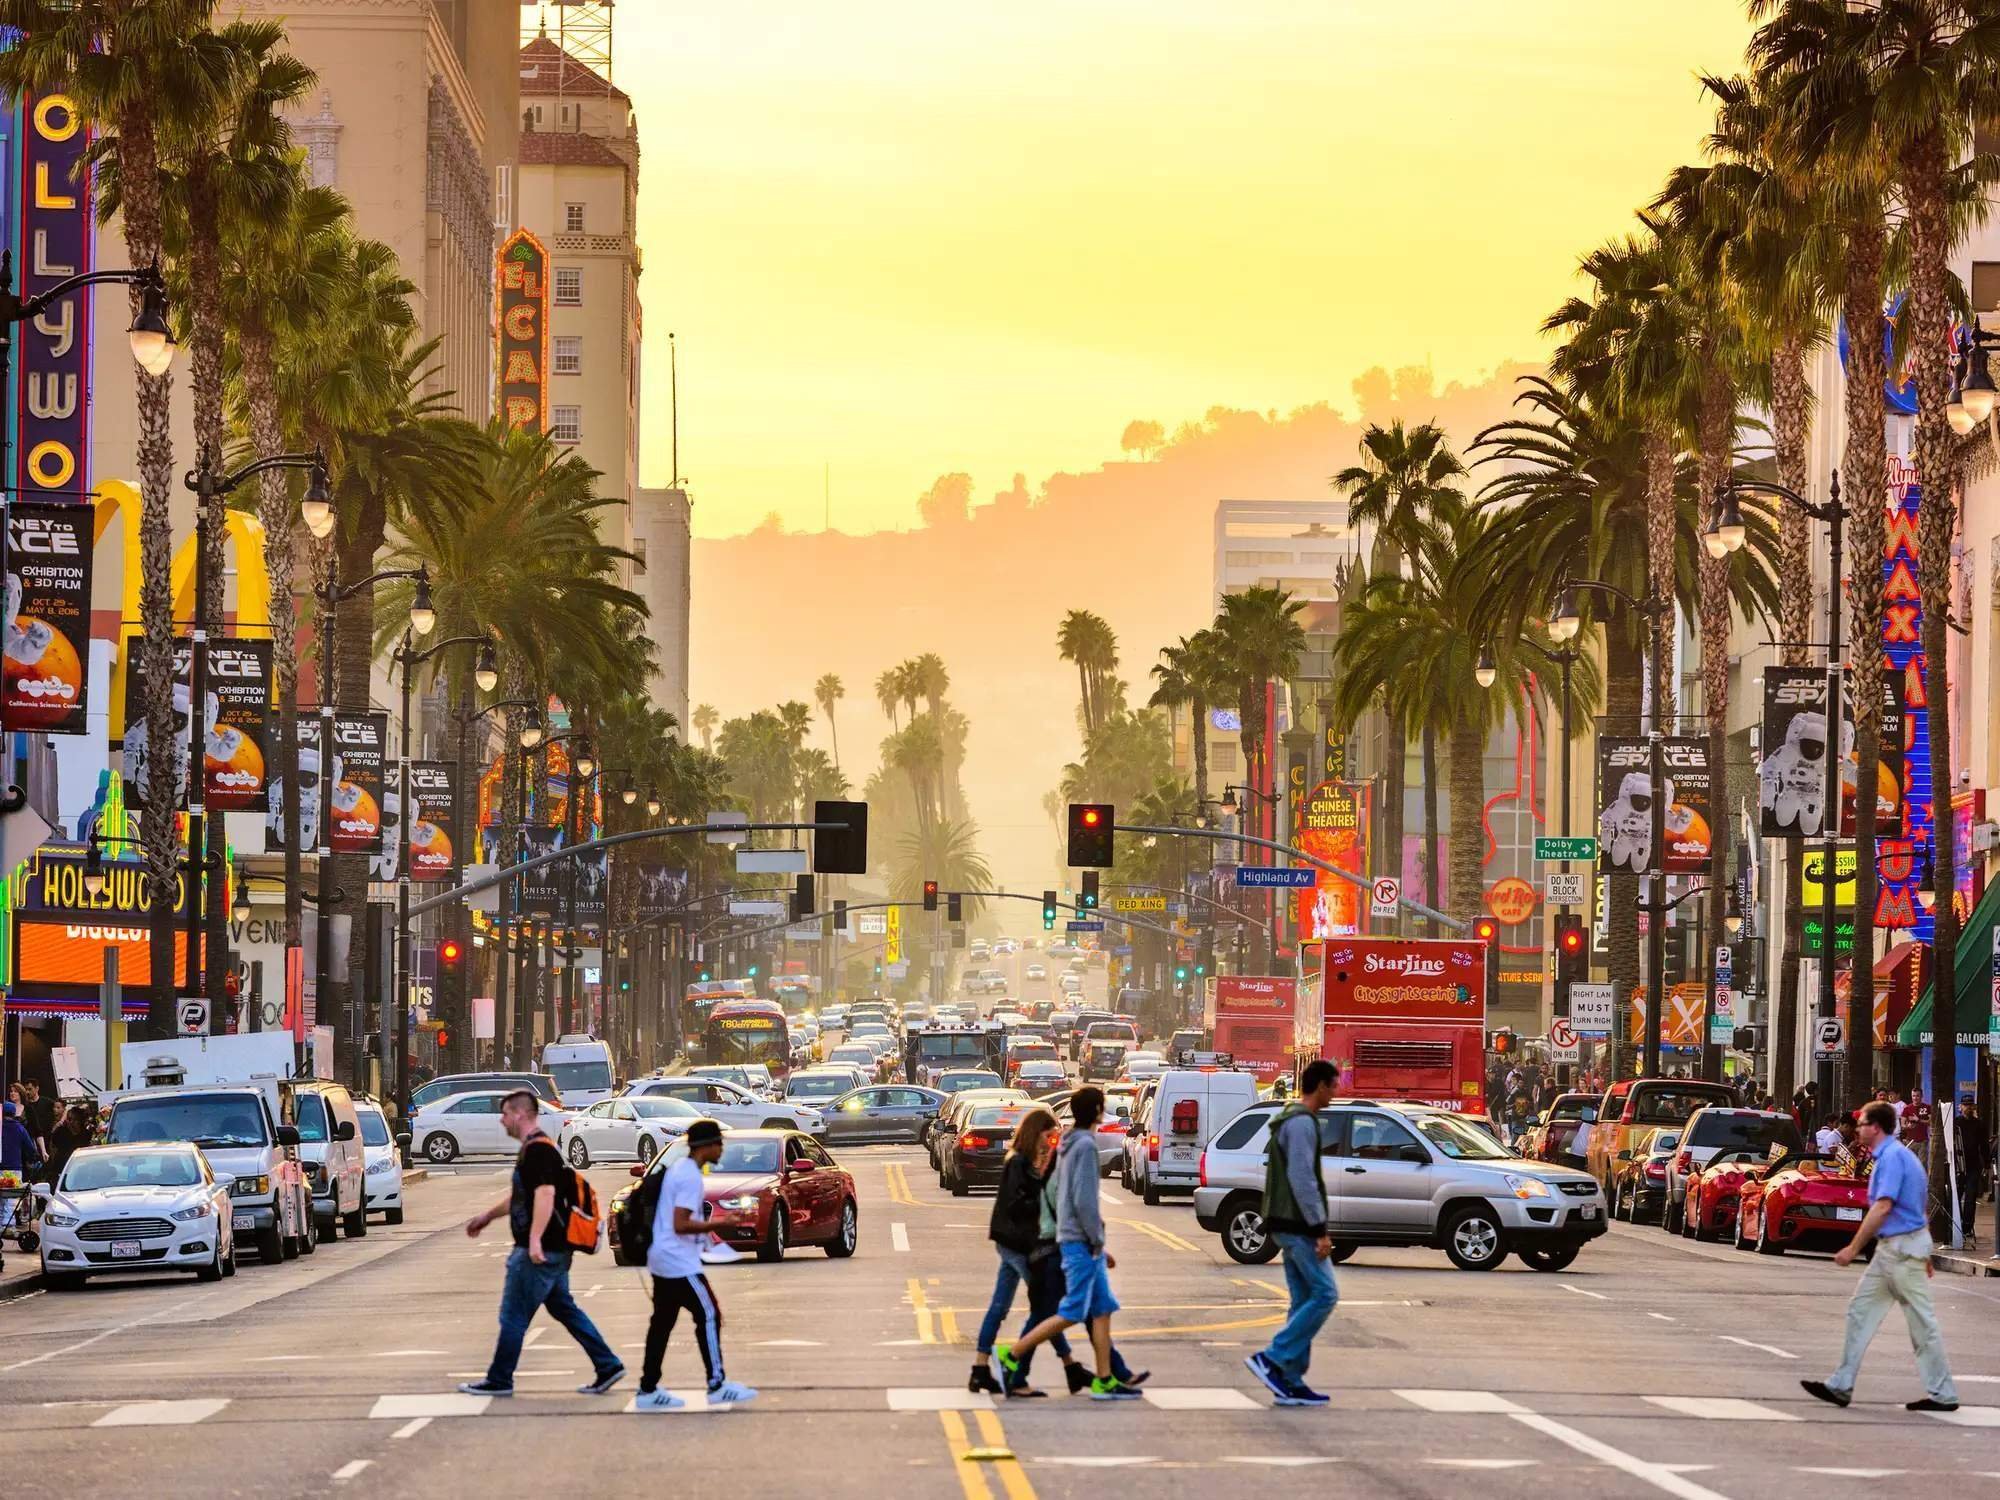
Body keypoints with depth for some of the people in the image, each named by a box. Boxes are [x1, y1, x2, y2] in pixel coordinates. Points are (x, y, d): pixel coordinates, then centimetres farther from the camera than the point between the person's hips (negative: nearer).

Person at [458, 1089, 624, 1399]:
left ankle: (499, 1380, 7)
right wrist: (487, 1216, 35)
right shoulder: (532, 1149, 17)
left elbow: (545, 1194, -28)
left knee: (513, 1316, -1)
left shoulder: (538, 1150, -16)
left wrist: (535, 1240, -35)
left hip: (538, 1253, -10)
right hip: (553, 1251, 10)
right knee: (565, 1309, 14)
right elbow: (520, 1196, 30)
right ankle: (608, 1366, 12)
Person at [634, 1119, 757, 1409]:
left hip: (662, 1260, 10)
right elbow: (681, 1225, -22)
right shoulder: (690, 1177, -17)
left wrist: (707, 1222, 18)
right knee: (708, 1316, -4)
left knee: (662, 1322, 10)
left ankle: (648, 1390, 11)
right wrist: (718, 1224, -17)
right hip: (680, 1263, -10)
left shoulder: (679, 1168, 14)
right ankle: (717, 1386, -2)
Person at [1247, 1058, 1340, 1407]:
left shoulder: (1289, 1121, 19)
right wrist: (1320, 1229, -20)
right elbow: (1302, 1179, -21)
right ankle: (1271, 1359, -12)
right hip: (1298, 1225, -11)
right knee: (1324, 1295, -9)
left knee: (1304, 1300, 9)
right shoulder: (1302, 1123, -15)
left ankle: (1290, 1382, 7)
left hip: (1288, 1225, 11)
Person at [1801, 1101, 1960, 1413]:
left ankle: (1942, 1394, 3)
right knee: (1861, 1310, 10)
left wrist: (1853, 1248, -22)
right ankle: (1841, 1386, 10)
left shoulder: (1892, 1157, -17)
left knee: (1922, 1321, -3)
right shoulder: (1896, 1154, 15)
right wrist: (1924, 1256, 24)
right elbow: (1922, 1207, 20)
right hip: (1891, 1248, 11)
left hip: (1902, 1247, -11)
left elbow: (1883, 1207, -24)